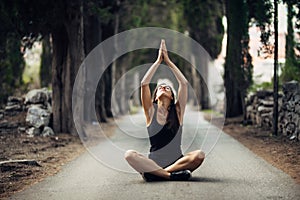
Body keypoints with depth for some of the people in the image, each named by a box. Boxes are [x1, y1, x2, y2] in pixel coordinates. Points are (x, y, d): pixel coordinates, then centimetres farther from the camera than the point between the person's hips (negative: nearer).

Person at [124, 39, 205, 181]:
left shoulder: (177, 111, 11)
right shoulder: (151, 111, 10)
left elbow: (183, 83, 2)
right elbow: (144, 83, 0)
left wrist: (168, 61, 6)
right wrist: (158, 61, 6)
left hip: (177, 161, 1)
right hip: (154, 162, -1)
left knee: (199, 155, -30)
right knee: (129, 155, -29)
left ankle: (155, 173, -28)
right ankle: (172, 175, -36)